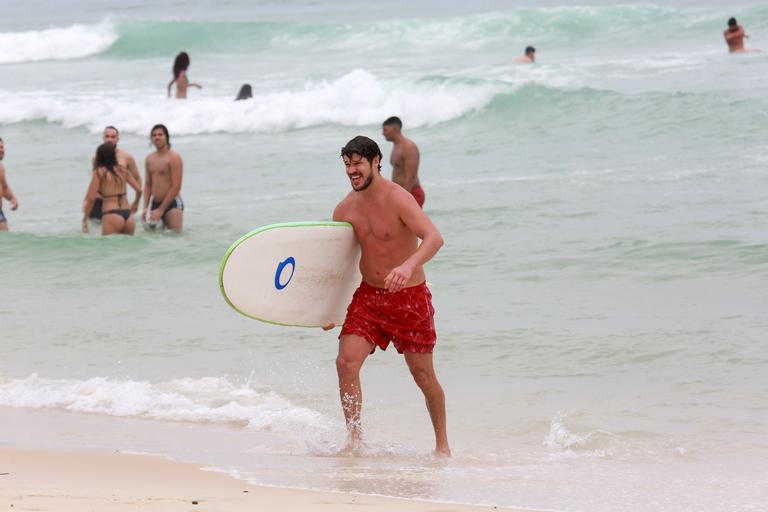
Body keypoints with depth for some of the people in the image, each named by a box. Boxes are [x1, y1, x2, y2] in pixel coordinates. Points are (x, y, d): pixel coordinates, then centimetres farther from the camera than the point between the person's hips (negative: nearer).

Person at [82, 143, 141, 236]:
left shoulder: (99, 173, -1)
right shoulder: (122, 171, 13)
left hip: (111, 215, -6)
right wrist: (135, 203, 35)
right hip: (128, 215, 6)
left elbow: (91, 198, -5)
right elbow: (139, 190, 14)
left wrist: (84, 219, 4)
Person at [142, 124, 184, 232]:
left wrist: (161, 210, -16)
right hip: (155, 203, 6)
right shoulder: (149, 158, 12)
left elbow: (176, 187, -14)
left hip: (172, 203, -6)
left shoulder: (174, 158, -9)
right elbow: (148, 185, 15)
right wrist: (145, 208, 1)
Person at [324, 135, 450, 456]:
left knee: (423, 375, 4)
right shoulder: (346, 209, 1)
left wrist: (409, 266, -49)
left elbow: (434, 237, -31)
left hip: (410, 297, -5)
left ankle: (442, 444, 22)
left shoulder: (398, 199, -18)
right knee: (346, 362, -13)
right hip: (368, 296, 5)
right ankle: (355, 440, -6)